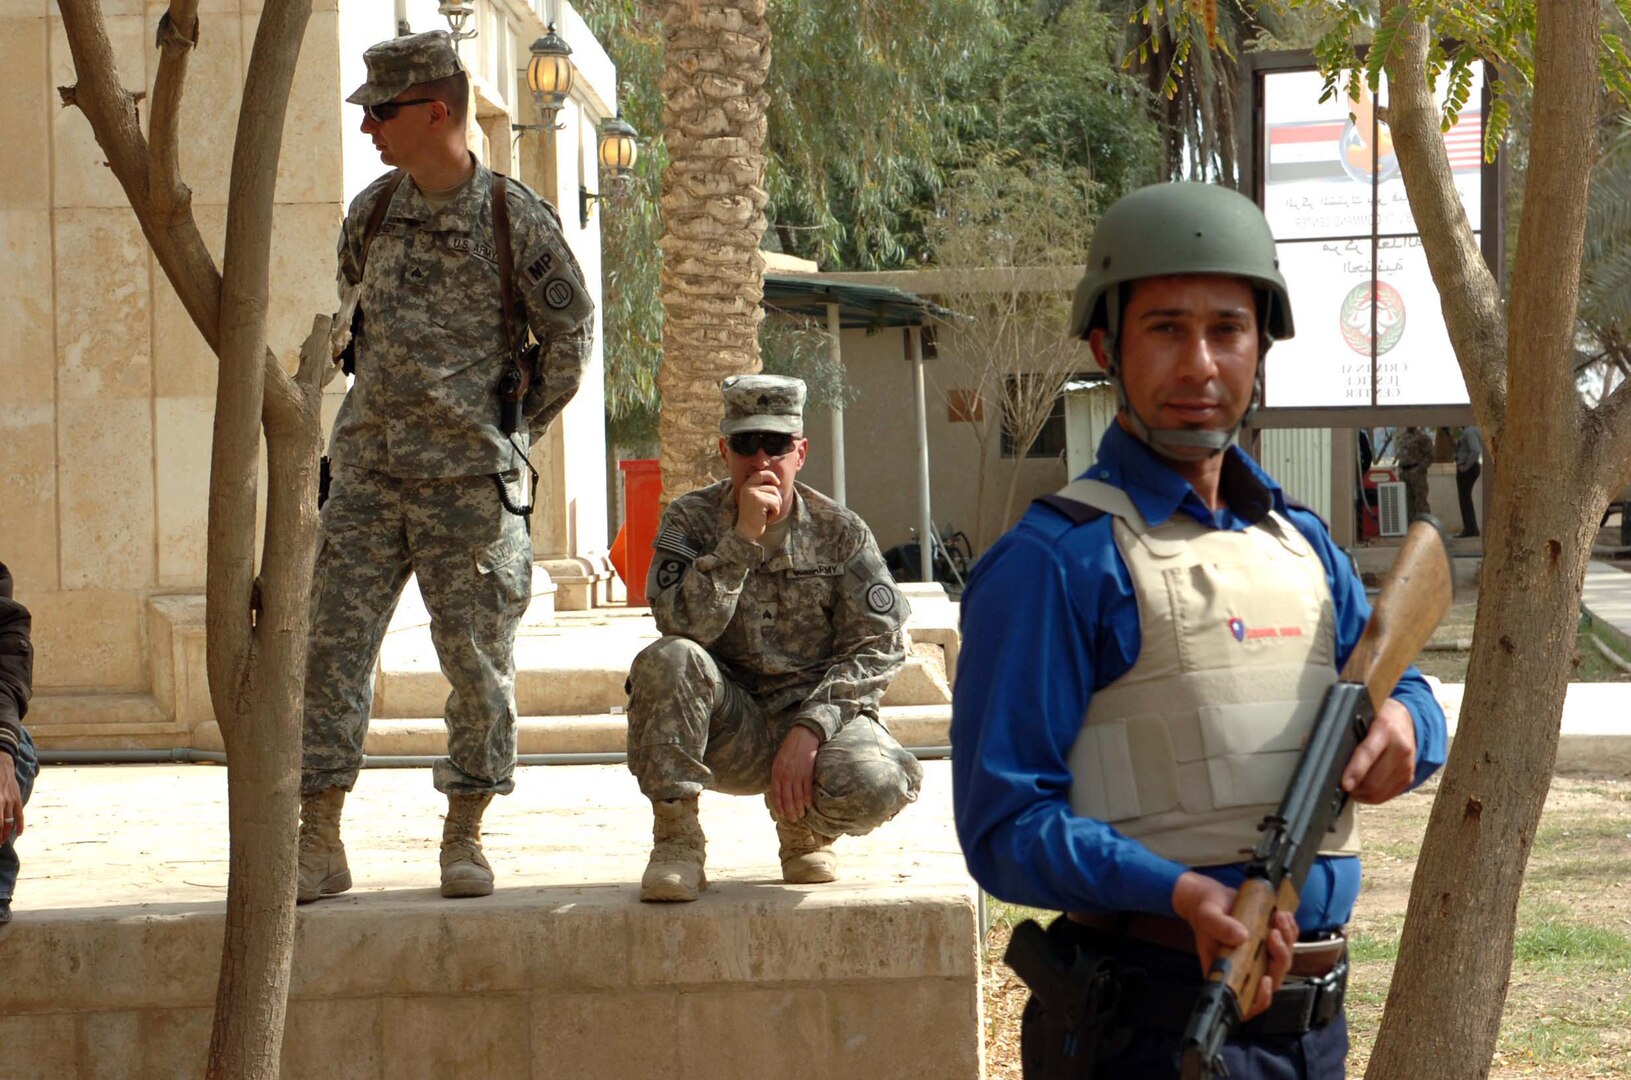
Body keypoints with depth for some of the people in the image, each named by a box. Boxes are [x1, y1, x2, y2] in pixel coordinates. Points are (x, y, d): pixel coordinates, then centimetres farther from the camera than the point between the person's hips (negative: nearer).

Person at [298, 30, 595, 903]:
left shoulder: (515, 218, -6)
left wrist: (514, 425, 8)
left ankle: (464, 836, 15)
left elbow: (569, 333, 4)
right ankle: (318, 843, 2)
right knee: (332, 641, -3)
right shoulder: (370, 213, 7)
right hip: (368, 466, 4)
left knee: (476, 652, 2)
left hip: (470, 474, -4)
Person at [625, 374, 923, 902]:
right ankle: (676, 840, -18)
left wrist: (808, 731, -17)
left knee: (876, 782, -32)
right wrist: (743, 537, -23)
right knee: (667, 659, -31)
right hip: (728, 731, 0)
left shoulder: (840, 532, 1)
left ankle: (804, 829, 7)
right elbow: (683, 623, -17)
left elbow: (877, 647, -4)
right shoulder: (690, 521, -1)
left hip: (818, 714, 0)